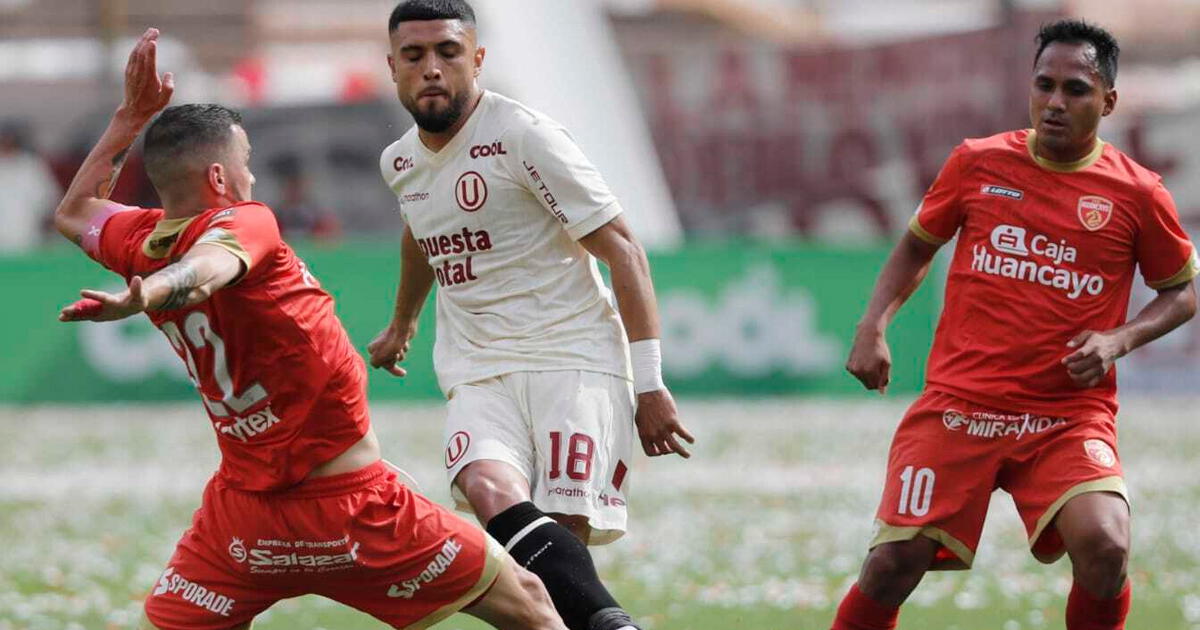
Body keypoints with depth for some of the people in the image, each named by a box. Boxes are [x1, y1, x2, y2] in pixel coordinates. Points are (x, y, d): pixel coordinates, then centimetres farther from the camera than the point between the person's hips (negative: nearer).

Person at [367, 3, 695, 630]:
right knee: (489, 491, -28)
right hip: (477, 377, 4)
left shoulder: (524, 136, -9)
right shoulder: (399, 162, 12)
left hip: (572, 360, -4)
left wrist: (649, 385, -15)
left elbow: (623, 251, -9)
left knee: (563, 535, -20)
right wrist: (402, 325, 52)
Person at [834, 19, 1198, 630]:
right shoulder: (977, 163, 4)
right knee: (893, 563, -9)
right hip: (958, 406, 1)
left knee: (1104, 547, -25)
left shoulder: (1137, 194, -1)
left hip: (1070, 418, -1)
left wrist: (1118, 340, -6)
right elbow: (916, 247, 18)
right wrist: (873, 326, 3)